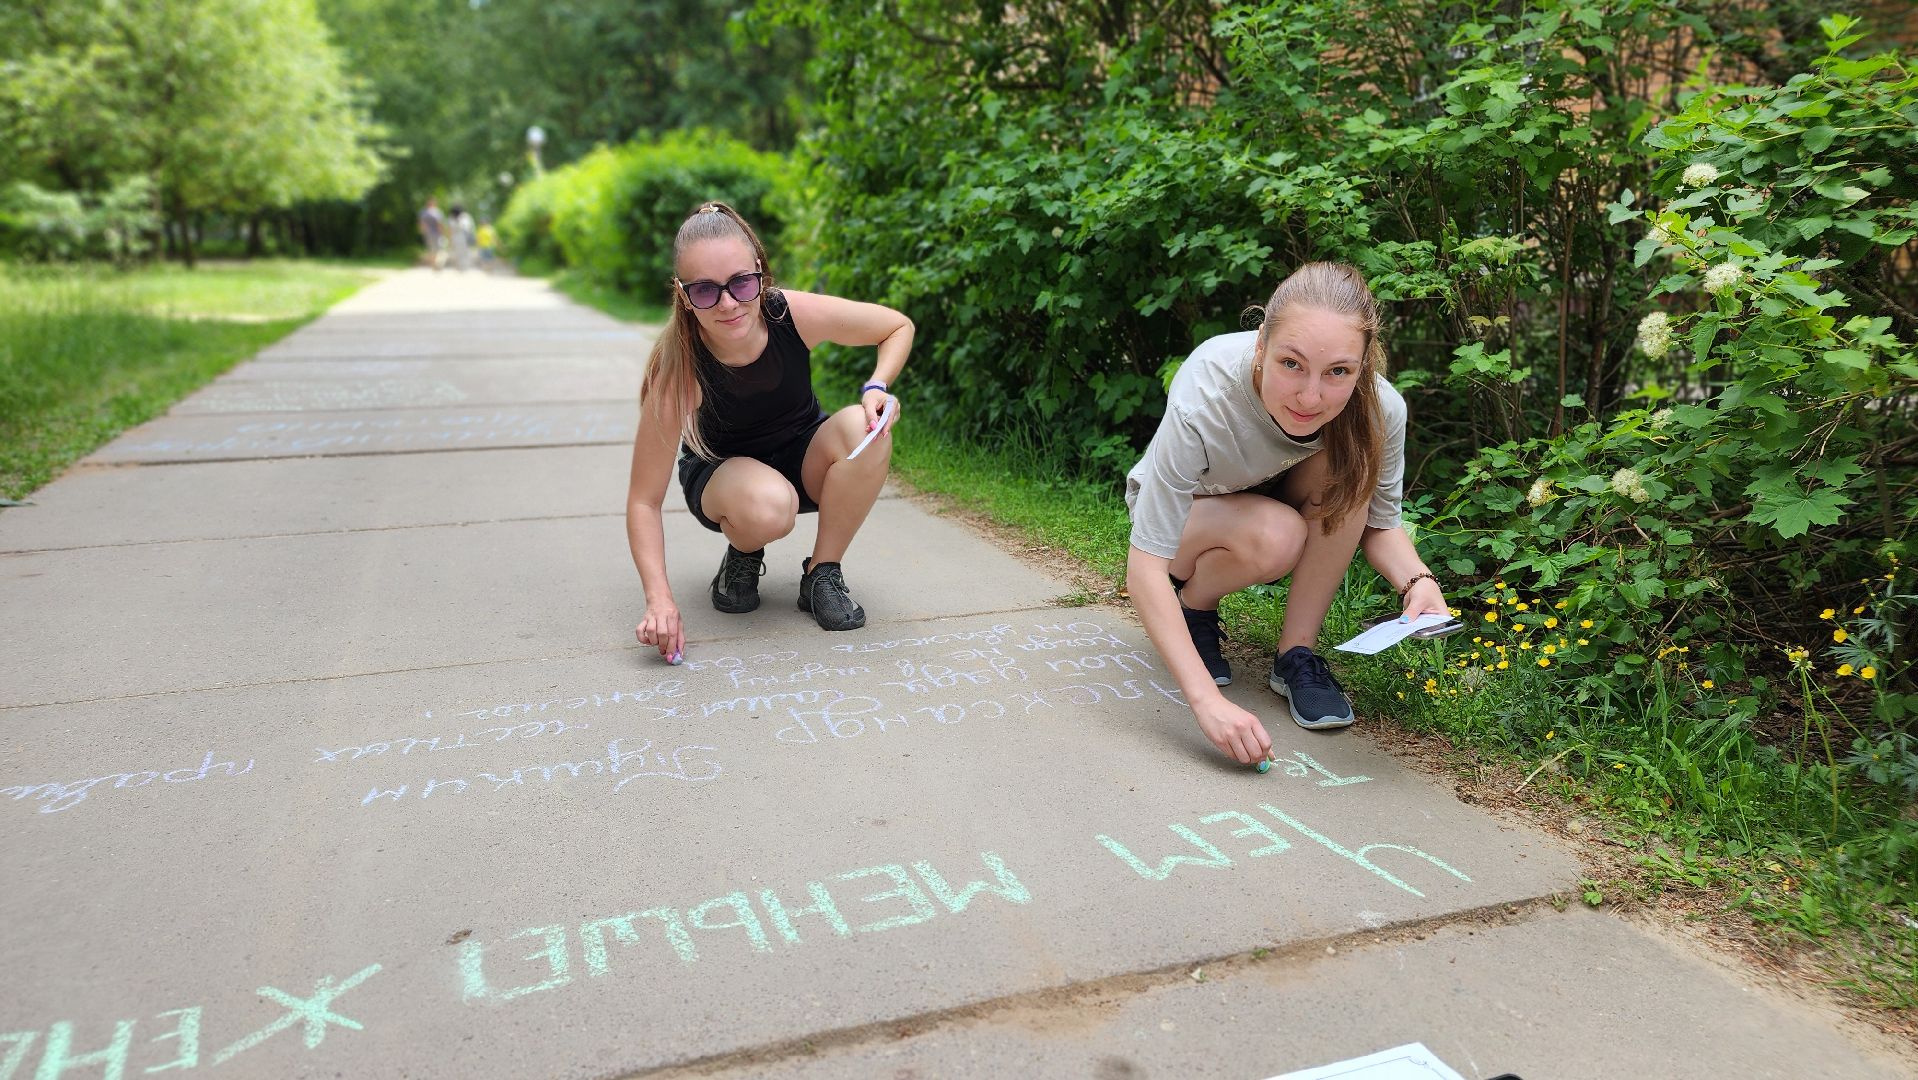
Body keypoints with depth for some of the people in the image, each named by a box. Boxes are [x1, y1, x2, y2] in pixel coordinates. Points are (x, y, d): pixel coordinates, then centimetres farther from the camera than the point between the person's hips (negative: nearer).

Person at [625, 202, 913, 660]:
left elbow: (900, 326, -7)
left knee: (864, 428, -31)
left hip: (805, 460, 3)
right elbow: (643, 501, -27)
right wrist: (660, 600, -40)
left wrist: (876, 388, -26)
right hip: (721, 473, -3)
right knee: (768, 507, -38)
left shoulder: (796, 313, -27)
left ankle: (822, 572, -10)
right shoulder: (677, 370, -31)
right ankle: (742, 558, 0)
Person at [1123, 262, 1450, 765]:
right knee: (1276, 535, -34)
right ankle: (1192, 607, -2)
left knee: (1350, 468, -27)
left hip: (1279, 500, 4)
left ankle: (1296, 655, -14)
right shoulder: (1202, 399, -39)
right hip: (1180, 506, -3)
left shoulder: (1379, 408, -28)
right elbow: (1145, 567, -38)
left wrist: (1418, 581, -32)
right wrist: (1206, 699, -46)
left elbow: (1380, 522, -9)